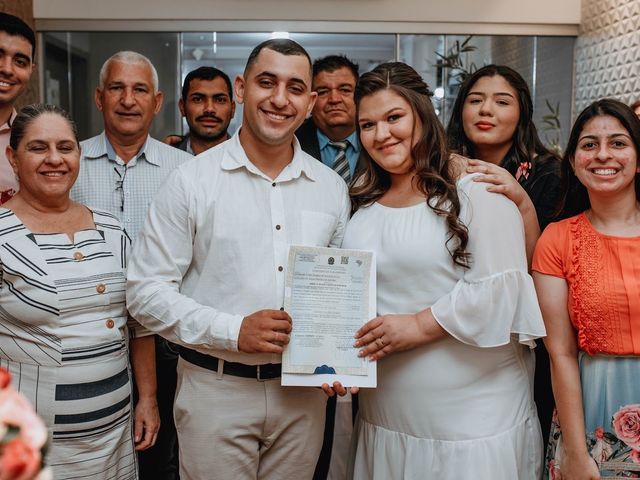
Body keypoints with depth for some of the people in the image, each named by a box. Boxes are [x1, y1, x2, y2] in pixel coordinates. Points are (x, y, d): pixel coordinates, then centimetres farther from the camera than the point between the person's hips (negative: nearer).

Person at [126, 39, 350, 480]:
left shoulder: (332, 186, 4)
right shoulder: (193, 180, -7)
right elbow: (147, 291, -8)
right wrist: (234, 330, -18)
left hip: (304, 390, 4)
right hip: (216, 389, -3)